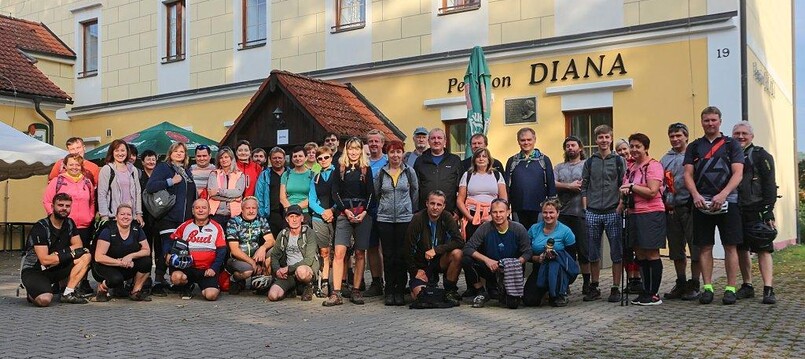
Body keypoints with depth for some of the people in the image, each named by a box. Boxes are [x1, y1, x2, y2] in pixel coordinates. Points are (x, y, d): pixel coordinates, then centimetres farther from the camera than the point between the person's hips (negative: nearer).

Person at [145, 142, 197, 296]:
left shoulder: (187, 172, 21)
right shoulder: (163, 167, 1)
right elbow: (150, 187, -14)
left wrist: (193, 215, 19)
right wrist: (172, 181, -15)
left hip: (185, 219, 6)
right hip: (168, 218, -6)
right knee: (167, 251, -11)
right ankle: (158, 284, -3)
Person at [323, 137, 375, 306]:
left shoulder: (366, 169, 11)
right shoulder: (340, 168, 10)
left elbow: (371, 193, 7)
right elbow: (335, 192, 5)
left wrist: (365, 212, -7)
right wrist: (346, 210, -7)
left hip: (363, 214, 1)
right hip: (344, 214, -1)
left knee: (360, 253, 2)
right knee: (339, 253, -11)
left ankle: (356, 291, 8)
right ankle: (336, 294, -12)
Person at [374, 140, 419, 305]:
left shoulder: (409, 171, 4)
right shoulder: (381, 173, 5)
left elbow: (415, 192, 11)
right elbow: (375, 193, 13)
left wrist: (410, 209, 11)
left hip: (405, 218, -1)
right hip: (385, 219, 1)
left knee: (401, 255, -1)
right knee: (388, 255, 2)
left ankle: (400, 291, 7)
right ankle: (389, 291, 9)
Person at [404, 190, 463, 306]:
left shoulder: (447, 218, -7)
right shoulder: (418, 219, -15)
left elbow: (459, 242, -17)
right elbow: (408, 248, -9)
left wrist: (436, 250, -25)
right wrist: (415, 271, -7)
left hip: (439, 261, 2)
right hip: (421, 266, -2)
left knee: (457, 253, -27)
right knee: (420, 295, -23)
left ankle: (450, 291, -8)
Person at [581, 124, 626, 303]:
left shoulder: (619, 161, 3)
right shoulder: (589, 162, 9)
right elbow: (584, 187, 10)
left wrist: (619, 209, -8)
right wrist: (585, 209, 2)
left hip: (613, 213, -2)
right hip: (592, 213, 2)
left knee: (616, 253, 0)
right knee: (593, 253, 7)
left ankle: (615, 288, 8)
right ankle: (594, 287, 17)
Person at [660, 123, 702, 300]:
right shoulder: (665, 159, 15)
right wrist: (665, 203, 10)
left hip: (690, 207, -6)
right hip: (671, 210, 6)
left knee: (695, 248, -1)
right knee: (676, 249, 12)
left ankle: (694, 285, 8)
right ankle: (680, 284, 23)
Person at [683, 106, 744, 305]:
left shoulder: (732, 144, 7)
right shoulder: (694, 147, 13)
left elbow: (738, 173, -3)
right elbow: (688, 174, 6)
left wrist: (722, 195, -18)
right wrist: (695, 195, -13)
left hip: (727, 201, -2)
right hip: (702, 202, 2)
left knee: (730, 246, -1)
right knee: (705, 247, 3)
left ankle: (730, 288, 5)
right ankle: (707, 288, 8)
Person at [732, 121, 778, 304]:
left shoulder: (761, 156, 0)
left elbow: (769, 185, -7)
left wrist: (768, 211, -14)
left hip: (756, 212, -5)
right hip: (735, 211, 6)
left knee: (763, 249, -7)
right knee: (741, 250, 10)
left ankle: (768, 290, -8)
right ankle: (747, 286, 21)